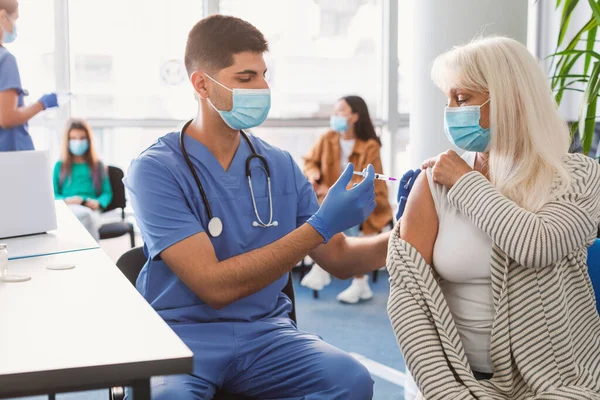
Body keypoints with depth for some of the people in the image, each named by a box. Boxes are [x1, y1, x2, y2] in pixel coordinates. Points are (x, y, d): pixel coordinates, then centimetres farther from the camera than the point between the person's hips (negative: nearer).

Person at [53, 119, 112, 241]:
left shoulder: (98, 165, 24)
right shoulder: (60, 166, 22)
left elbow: (107, 193, 16)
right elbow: (53, 194, 15)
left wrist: (98, 202, -8)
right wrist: (66, 200, -9)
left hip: (91, 210, 1)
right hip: (68, 209, -1)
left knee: (89, 218, -40)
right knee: (85, 215, -39)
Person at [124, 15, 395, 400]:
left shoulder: (279, 165, 5)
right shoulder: (156, 170, -9)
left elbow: (339, 257, 12)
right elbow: (214, 285, -18)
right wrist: (321, 226, -21)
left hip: (265, 330, 4)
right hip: (184, 334, -4)